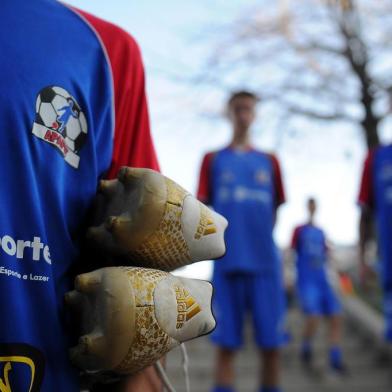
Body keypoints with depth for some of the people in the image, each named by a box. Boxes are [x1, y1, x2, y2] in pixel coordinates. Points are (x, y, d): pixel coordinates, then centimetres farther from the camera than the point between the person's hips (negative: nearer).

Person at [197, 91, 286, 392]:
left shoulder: (269, 161, 14)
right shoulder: (213, 160, 10)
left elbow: (274, 210, 16)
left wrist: (262, 241, 4)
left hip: (265, 262, 1)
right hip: (227, 262, -1)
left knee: (271, 343, 2)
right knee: (226, 343, 1)